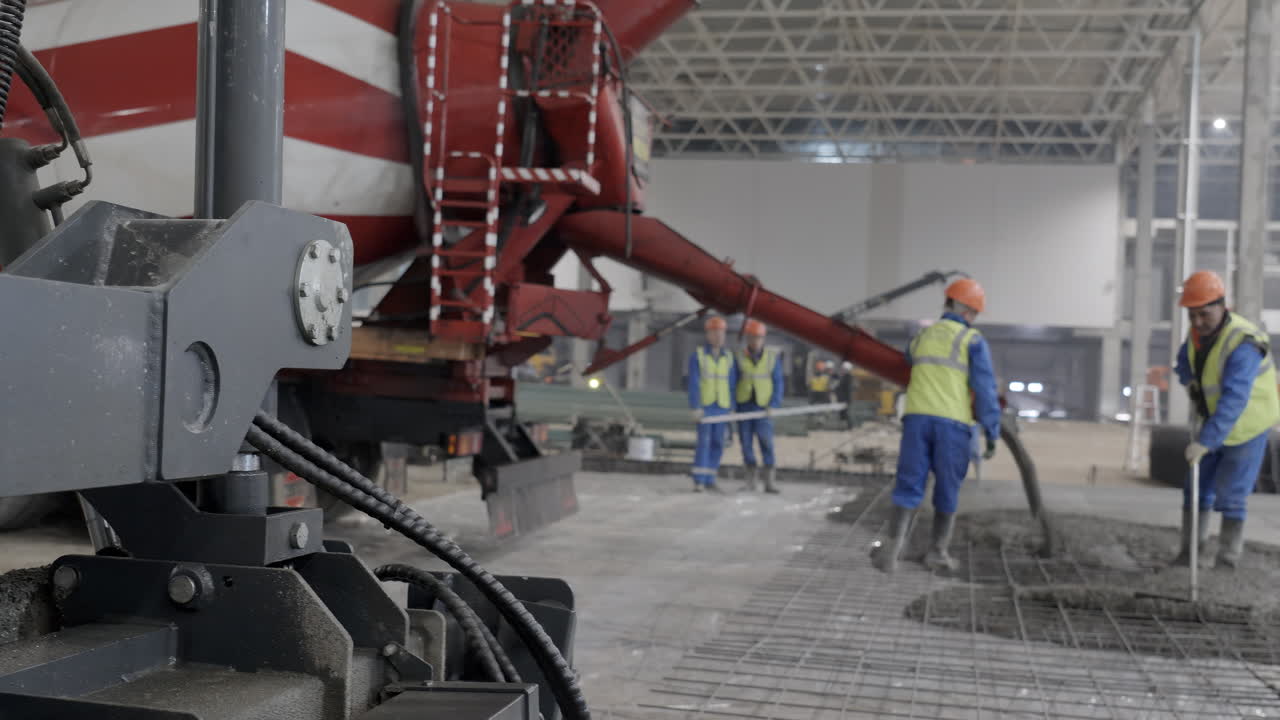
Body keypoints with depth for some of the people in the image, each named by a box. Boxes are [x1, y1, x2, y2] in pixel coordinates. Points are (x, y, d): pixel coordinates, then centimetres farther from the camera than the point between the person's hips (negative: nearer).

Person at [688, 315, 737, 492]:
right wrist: (695, 408, -21)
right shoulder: (697, 356, -8)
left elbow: (732, 384, 7)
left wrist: (732, 409, 2)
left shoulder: (728, 358, 5)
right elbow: (693, 383, -13)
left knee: (717, 444, 4)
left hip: (722, 407, 4)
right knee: (704, 441, -14)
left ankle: (709, 480, 13)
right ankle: (699, 481, -13)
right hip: (704, 405, -4)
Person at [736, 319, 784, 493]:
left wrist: (774, 405, -11)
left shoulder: (772, 357, 1)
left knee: (766, 440, -11)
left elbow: (778, 383, 1)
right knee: (746, 443, 3)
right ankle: (751, 476, 16)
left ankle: (770, 481, -9)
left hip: (763, 407, -1)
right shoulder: (740, 358, 1)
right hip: (744, 405, 1)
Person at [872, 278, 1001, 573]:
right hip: (953, 423, -3)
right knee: (947, 491, 11)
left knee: (909, 486, 2)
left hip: (917, 418, 3)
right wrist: (992, 433, -2)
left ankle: (893, 546, -13)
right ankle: (937, 552, 17)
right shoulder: (973, 341, 2)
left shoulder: (921, 338, 19)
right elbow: (985, 389, -5)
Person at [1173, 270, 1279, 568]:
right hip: (1215, 420, 7)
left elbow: (1234, 401, -42)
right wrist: (1195, 387, -5)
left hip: (1247, 427, -7)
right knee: (1197, 487, 10)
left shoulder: (1242, 343, -33)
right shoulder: (1200, 330, -8)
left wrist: (1206, 441, -49)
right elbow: (1184, 364, 15)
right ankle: (1188, 552, 22)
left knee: (1229, 496, -6)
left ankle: (1228, 561, 6)